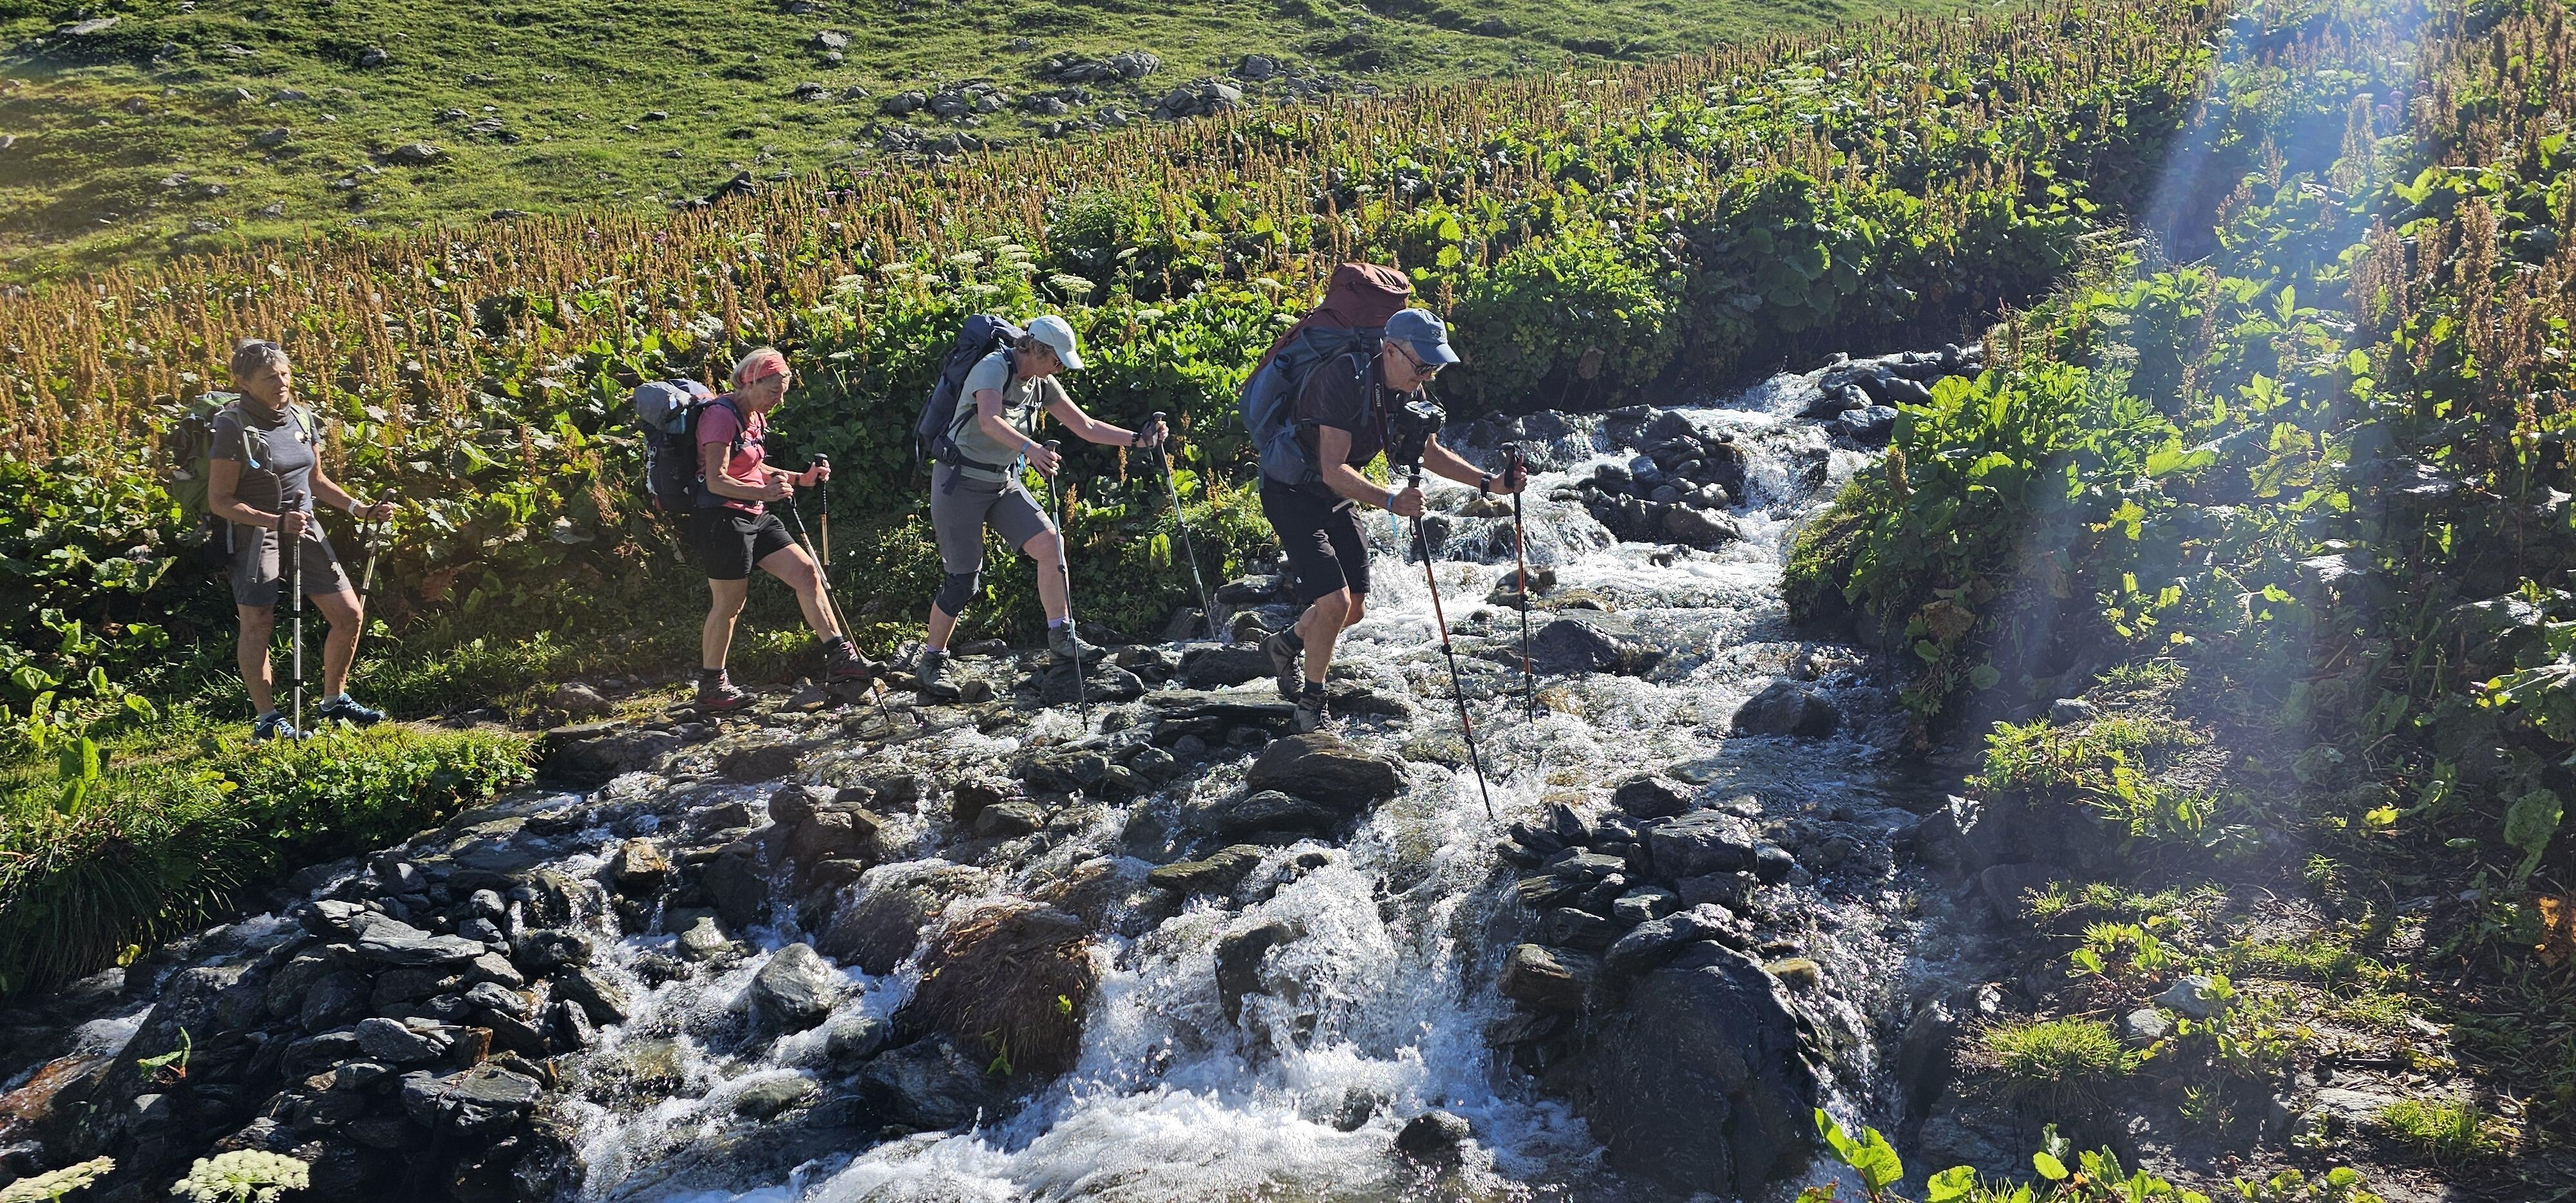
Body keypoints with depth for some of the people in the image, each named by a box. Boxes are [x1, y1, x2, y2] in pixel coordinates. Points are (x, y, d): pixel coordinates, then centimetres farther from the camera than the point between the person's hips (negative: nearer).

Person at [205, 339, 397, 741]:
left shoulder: (301, 418, 6)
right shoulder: (234, 427, -14)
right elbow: (220, 501, -15)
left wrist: (361, 509, 9)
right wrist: (275, 521, -27)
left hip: (305, 530, 7)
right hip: (256, 534, -7)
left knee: (349, 615, 5)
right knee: (258, 626, -5)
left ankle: (335, 702, 21)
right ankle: (268, 719, 5)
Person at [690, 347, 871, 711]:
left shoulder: (755, 417, 14)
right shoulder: (721, 416, -15)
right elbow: (716, 481, -21)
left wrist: (802, 479, 10)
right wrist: (763, 493, -33)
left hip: (754, 518, 9)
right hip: (722, 519, -9)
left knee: (806, 572, 1)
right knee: (728, 604, -1)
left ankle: (840, 658, 1)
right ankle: (711, 688, 13)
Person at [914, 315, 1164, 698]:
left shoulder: (1042, 384, 3)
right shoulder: (994, 368, -20)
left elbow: (1086, 427, 7)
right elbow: (989, 422, -39)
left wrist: (1137, 439, -4)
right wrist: (1030, 448, -56)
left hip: (1002, 483, 7)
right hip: (960, 483, -7)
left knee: (1049, 543, -11)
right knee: (962, 581, -7)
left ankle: (1061, 638, -3)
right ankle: (932, 662, 11)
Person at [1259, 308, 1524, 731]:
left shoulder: (1409, 391, -7)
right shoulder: (1344, 379, -31)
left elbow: (1430, 452, 8)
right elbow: (1334, 470, -36)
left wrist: (1489, 482, -4)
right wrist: (1390, 501, -49)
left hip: (1336, 498, 8)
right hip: (1291, 493, -8)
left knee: (1354, 608, 11)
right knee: (1334, 602, -17)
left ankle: (1286, 644, 39)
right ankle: (1310, 707, 3)